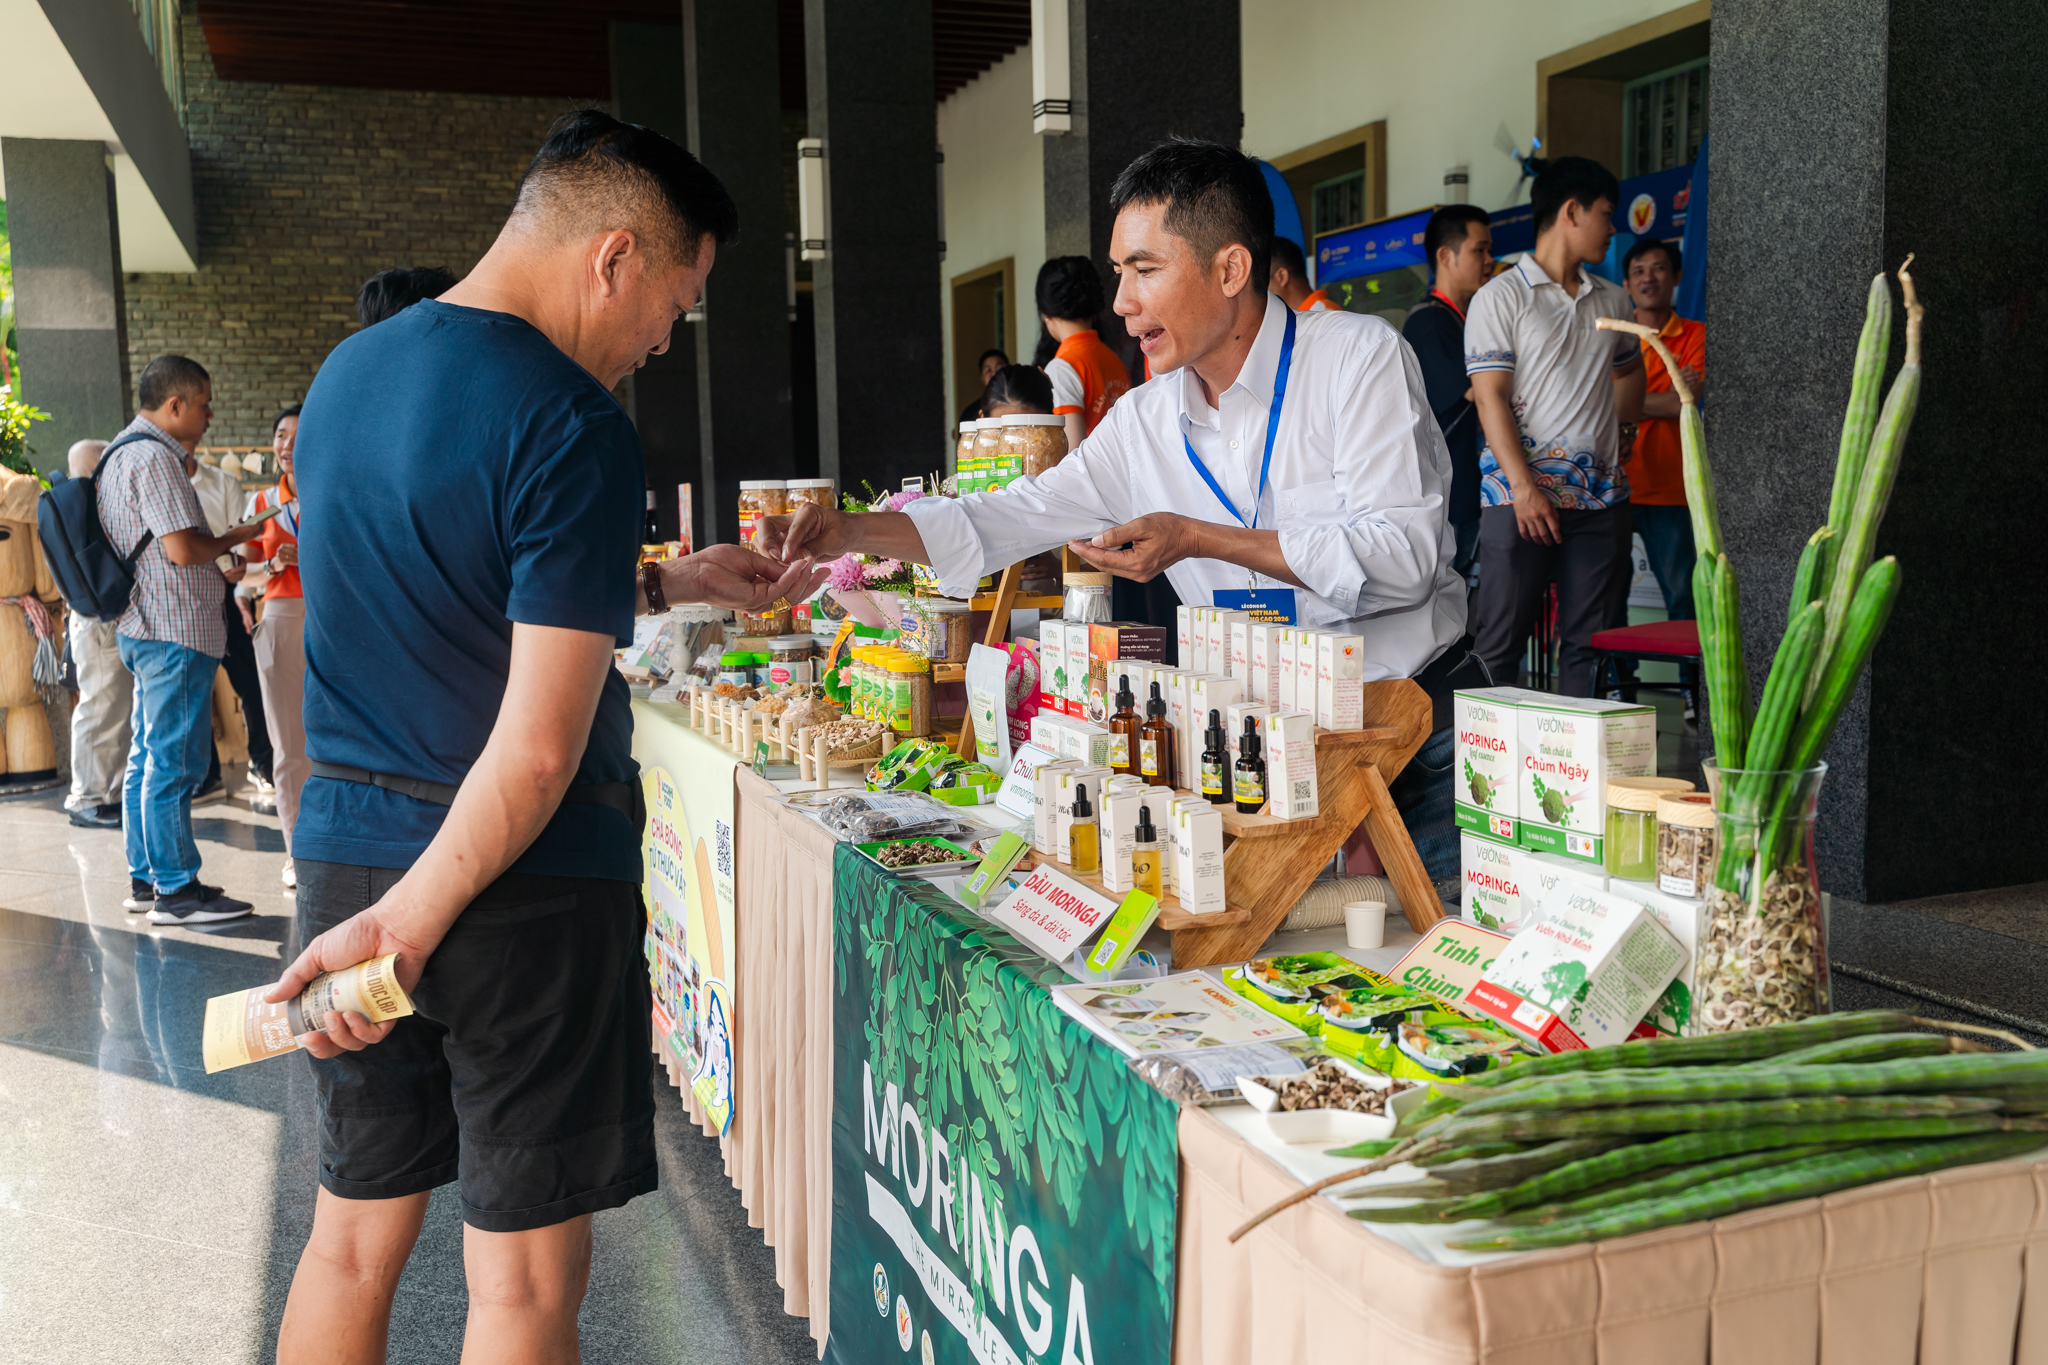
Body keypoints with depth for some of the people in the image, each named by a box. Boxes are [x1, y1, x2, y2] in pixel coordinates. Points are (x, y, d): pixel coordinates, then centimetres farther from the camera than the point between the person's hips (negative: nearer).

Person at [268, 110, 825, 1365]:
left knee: (354, 1236, 20)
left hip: (344, 854, 8)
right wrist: (408, 926, -15)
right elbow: (539, 751, -22)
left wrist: (668, 583, 19)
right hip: (524, 884, -7)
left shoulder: (342, 376, 8)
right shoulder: (573, 430, -17)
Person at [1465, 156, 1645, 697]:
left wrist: (1613, 432, 17)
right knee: (1501, 644, -3)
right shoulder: (1500, 297, -1)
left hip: (1602, 495, 6)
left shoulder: (1613, 300, 17)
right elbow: (1491, 398, -9)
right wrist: (1524, 488, -17)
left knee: (1590, 643, 5)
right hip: (1522, 495, -5)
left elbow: (1629, 370, 34)